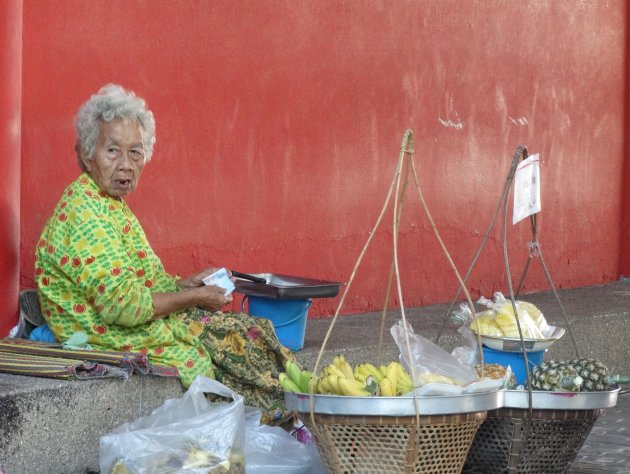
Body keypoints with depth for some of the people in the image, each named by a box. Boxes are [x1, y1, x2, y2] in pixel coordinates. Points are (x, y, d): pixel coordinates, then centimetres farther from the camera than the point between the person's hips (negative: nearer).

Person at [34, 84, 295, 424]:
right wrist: (194, 297, -14)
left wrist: (186, 283, 4)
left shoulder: (109, 205, 13)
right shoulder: (86, 212, -20)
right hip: (114, 345, -10)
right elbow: (123, 304, -26)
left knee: (252, 333, 5)